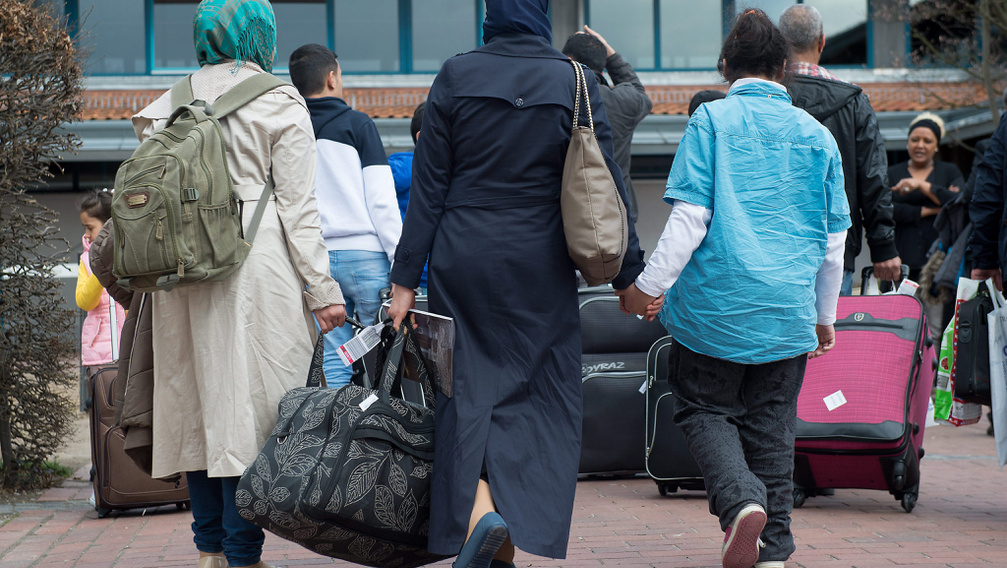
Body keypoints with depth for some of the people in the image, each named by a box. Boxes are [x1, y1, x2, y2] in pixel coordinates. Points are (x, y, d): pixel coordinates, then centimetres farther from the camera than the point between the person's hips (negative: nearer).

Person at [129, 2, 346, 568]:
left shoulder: (169, 104, 13)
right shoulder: (281, 103, 0)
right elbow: (298, 207, -4)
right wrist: (322, 289, -3)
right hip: (257, 266, -5)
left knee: (200, 400, 10)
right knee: (251, 401, -3)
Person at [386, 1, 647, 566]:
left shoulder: (455, 76, -2)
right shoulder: (576, 82, -3)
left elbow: (427, 188, -2)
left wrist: (406, 280, 2)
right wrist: (630, 275, 8)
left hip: (463, 262, 0)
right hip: (540, 267, 0)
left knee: (470, 391, 7)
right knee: (537, 398, 8)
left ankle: (477, 513, -15)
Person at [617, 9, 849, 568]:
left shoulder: (712, 119, -3)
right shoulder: (816, 134, 9)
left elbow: (691, 215, -11)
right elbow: (834, 237, 12)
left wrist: (648, 285, -4)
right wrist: (825, 317, 23)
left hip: (717, 305, -3)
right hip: (787, 313, 3)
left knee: (705, 410, 9)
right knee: (771, 428, 12)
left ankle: (741, 500, -16)